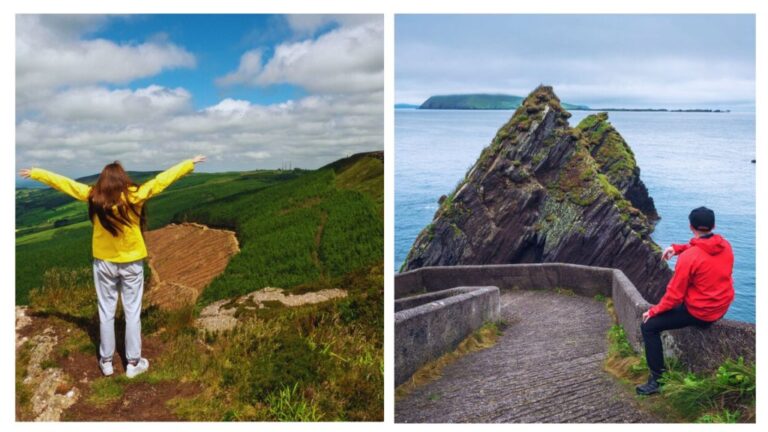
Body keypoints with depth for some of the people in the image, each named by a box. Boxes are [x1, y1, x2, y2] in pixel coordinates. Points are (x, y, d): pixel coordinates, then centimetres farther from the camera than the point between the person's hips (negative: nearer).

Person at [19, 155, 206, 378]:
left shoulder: (93, 195, -9)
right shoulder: (134, 195, -17)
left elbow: (62, 182, 3)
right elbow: (163, 179, -11)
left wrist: (34, 173, 17)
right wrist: (190, 163, -3)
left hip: (104, 262, 2)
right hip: (131, 262, -2)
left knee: (106, 312, 14)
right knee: (132, 313, 7)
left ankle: (106, 361, 24)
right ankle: (133, 363, 14)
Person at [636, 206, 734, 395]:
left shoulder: (688, 257, -25)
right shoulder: (725, 245, -5)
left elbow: (674, 295, -20)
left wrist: (653, 311, -5)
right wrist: (678, 248, 3)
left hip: (699, 313, -8)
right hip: (722, 307, 8)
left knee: (649, 327, -2)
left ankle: (656, 379, -2)